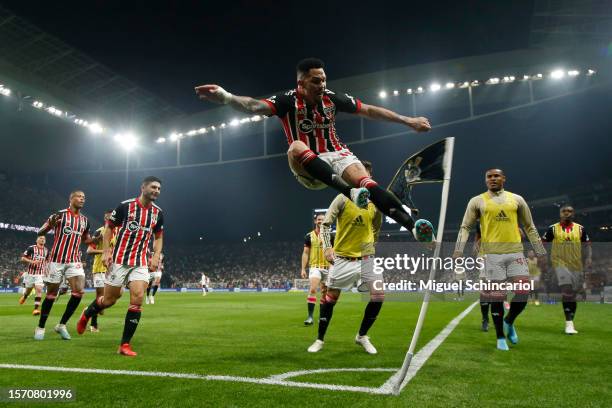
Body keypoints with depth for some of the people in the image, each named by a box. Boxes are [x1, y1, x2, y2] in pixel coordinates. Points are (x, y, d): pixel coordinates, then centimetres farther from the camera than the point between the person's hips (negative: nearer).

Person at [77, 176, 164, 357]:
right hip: (120, 260, -3)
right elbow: (109, 227, 1)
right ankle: (86, 314, 42)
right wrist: (106, 251, -7)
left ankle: (125, 344, -2)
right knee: (109, 299, 7)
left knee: (137, 299, -12)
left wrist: (156, 256, 3)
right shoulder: (125, 206, -8)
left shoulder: (157, 212, 4)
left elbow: (159, 236, 16)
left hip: (141, 262, 3)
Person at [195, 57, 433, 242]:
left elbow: (370, 111, 7)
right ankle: (351, 193, -45)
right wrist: (225, 97, -46)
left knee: (366, 183, -28)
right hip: (309, 168, -2)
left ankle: (412, 225, -34)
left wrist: (408, 121, 8)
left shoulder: (332, 98, 0)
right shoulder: (289, 101, -10)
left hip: (336, 155, 2)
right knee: (297, 148, -36)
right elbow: (255, 106, -27)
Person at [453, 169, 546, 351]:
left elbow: (530, 227, 16)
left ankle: (509, 322, 25)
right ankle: (500, 337, 15)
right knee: (497, 296, 0)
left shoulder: (517, 199, 12)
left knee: (523, 293, -3)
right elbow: (465, 227, 3)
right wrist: (458, 250, -10)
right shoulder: (477, 201, 6)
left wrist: (540, 252, 13)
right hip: (492, 254, -2)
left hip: (515, 252, 2)